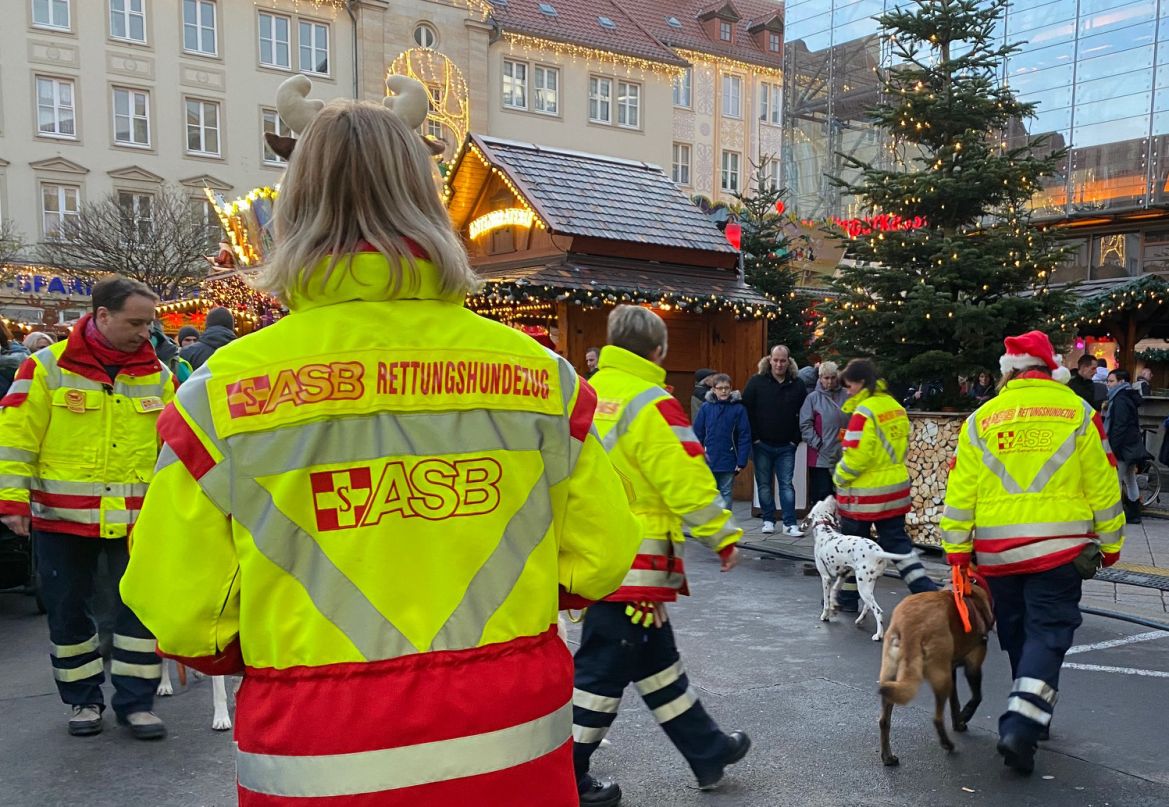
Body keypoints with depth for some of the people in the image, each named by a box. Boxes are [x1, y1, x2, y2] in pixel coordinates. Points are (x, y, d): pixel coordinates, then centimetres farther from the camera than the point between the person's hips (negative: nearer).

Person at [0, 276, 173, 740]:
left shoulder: (157, 375, 2)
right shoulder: (48, 367, -6)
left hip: (135, 518, 2)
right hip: (62, 516, -1)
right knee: (67, 610, 11)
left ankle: (135, 702, 16)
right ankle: (83, 699, 29)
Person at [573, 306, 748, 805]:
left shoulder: (590, 392, 7)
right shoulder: (650, 403, -17)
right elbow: (687, 481, -18)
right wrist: (724, 537, -6)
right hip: (633, 560, -9)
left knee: (655, 658, 18)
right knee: (605, 668, 3)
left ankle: (708, 751, 34)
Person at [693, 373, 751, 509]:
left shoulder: (738, 408, -7)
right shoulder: (706, 408, -2)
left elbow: (744, 436, -7)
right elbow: (697, 434, 2)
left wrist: (741, 462, -10)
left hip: (728, 462, -2)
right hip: (708, 461, 2)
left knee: (726, 493, 9)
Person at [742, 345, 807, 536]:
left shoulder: (797, 384, 2)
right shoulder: (756, 382, -3)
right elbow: (747, 411, -3)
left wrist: (796, 439, -1)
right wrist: (754, 437, -7)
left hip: (786, 446, 0)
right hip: (762, 445, 0)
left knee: (787, 484, 0)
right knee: (764, 484, 7)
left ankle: (790, 524, 3)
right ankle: (768, 520, 18)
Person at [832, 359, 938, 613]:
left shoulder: (864, 411, -20)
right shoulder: (896, 407, 7)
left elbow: (856, 455, -23)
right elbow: (897, 447, 13)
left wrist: (839, 477, -7)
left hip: (865, 492, -7)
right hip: (895, 487, 7)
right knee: (896, 541, 14)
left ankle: (848, 597, 20)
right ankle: (925, 588, 4)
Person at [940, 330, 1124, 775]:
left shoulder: (982, 419, 2)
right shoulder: (1079, 413, 0)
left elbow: (960, 492, 1)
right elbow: (1103, 487, 1)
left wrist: (957, 550, 8)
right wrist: (1109, 545, 11)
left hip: (997, 550, 2)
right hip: (1059, 548, -2)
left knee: (1016, 634, 17)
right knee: (1047, 634, 2)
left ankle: (1030, 717, 31)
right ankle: (1022, 725, -11)